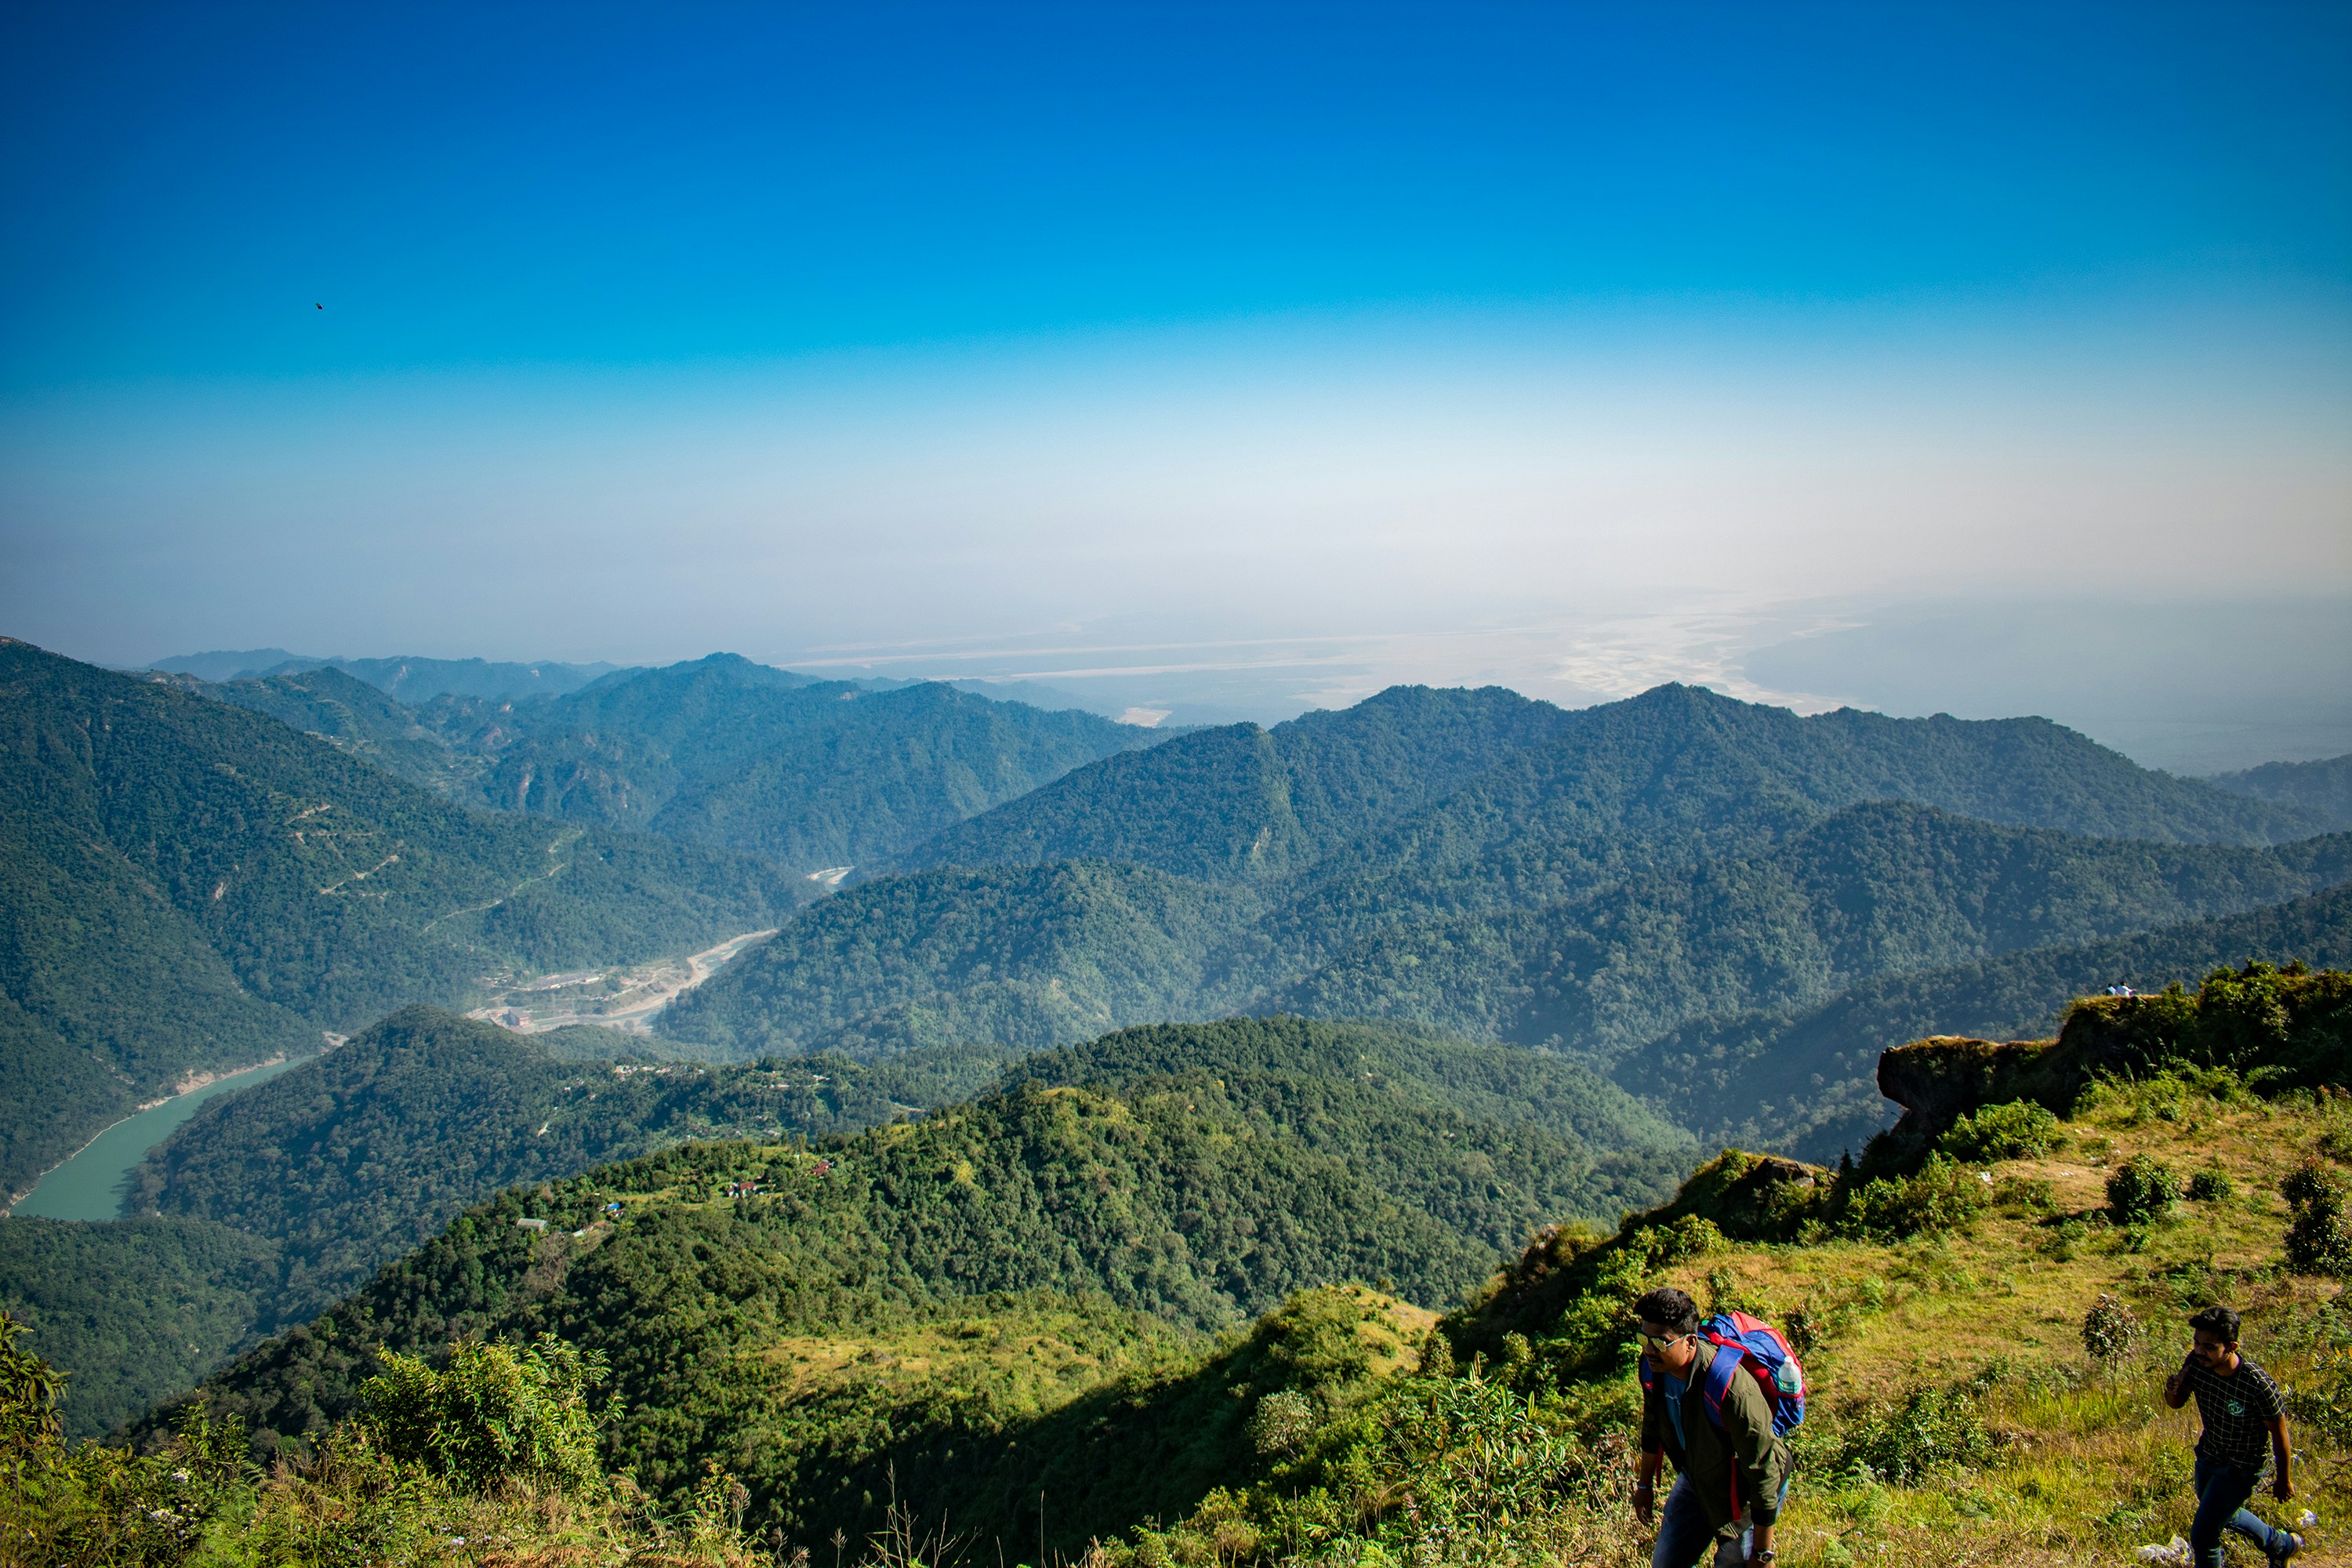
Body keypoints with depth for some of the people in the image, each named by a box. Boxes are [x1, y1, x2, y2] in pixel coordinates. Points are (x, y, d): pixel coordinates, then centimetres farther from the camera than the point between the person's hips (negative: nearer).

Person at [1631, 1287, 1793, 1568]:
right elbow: (1653, 1429, 4)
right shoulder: (1655, 1366, -19)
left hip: (1744, 1493, -6)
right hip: (1695, 1478, 6)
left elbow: (1764, 1472, -29)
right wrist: (1645, 1484, 17)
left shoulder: (1732, 1389, -39)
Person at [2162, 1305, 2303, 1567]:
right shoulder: (2196, 1363, -20)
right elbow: (2177, 1403, -2)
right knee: (2223, 1514, 30)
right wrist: (2172, 1390, -27)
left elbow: (2279, 1433, -17)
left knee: (2202, 1535, -5)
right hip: (2208, 1455, 6)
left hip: (2240, 1467, -6)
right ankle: (2282, 1545, 56)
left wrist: (2284, 1480, -3)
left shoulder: (2258, 1385, -35)